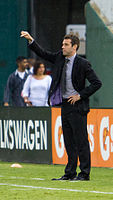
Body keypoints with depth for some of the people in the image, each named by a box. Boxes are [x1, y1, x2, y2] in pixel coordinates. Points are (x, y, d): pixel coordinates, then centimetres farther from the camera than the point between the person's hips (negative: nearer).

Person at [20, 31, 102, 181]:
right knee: (69, 141, 10)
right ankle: (70, 173, 15)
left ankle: (85, 174, -1)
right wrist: (31, 40, 3)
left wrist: (80, 95, -12)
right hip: (65, 105, 7)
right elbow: (43, 54, 15)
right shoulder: (60, 58, 8)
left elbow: (97, 83, -11)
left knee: (81, 140, -5)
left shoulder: (83, 64, -11)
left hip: (77, 106, -7)